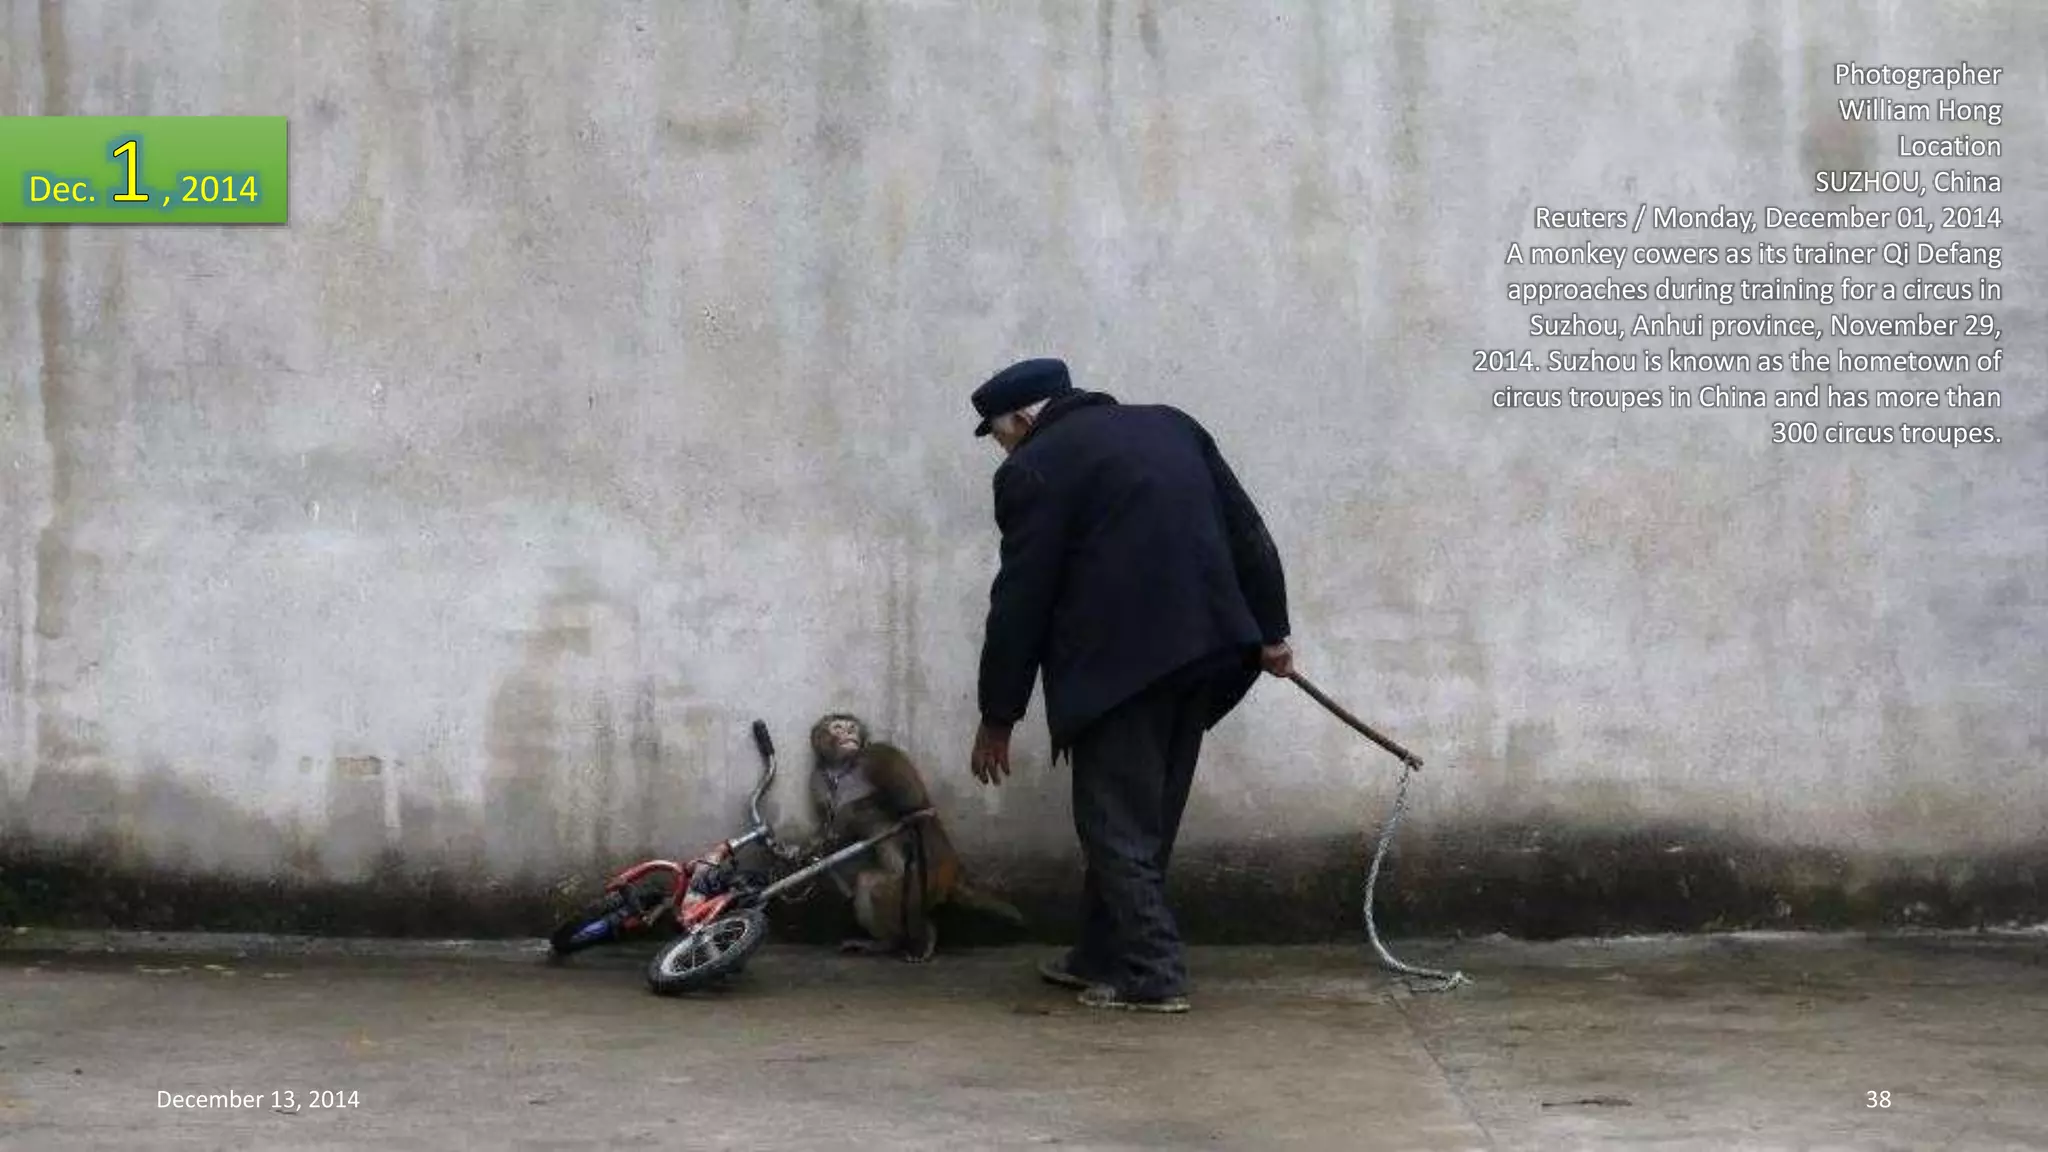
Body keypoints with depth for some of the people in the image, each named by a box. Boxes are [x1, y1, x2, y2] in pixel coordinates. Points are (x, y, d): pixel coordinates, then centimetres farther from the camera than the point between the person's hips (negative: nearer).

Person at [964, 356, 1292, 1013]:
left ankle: (1150, 975, -1)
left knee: (1118, 824, 1)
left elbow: (1020, 600, -5)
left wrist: (997, 717, 1)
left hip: (1118, 664, -7)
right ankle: (1102, 957, 24)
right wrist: (1270, 630, 19)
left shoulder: (1034, 469, -4)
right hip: (1200, 650, 8)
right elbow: (1247, 531, 16)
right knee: (1146, 820, 15)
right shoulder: (1169, 425, 17)